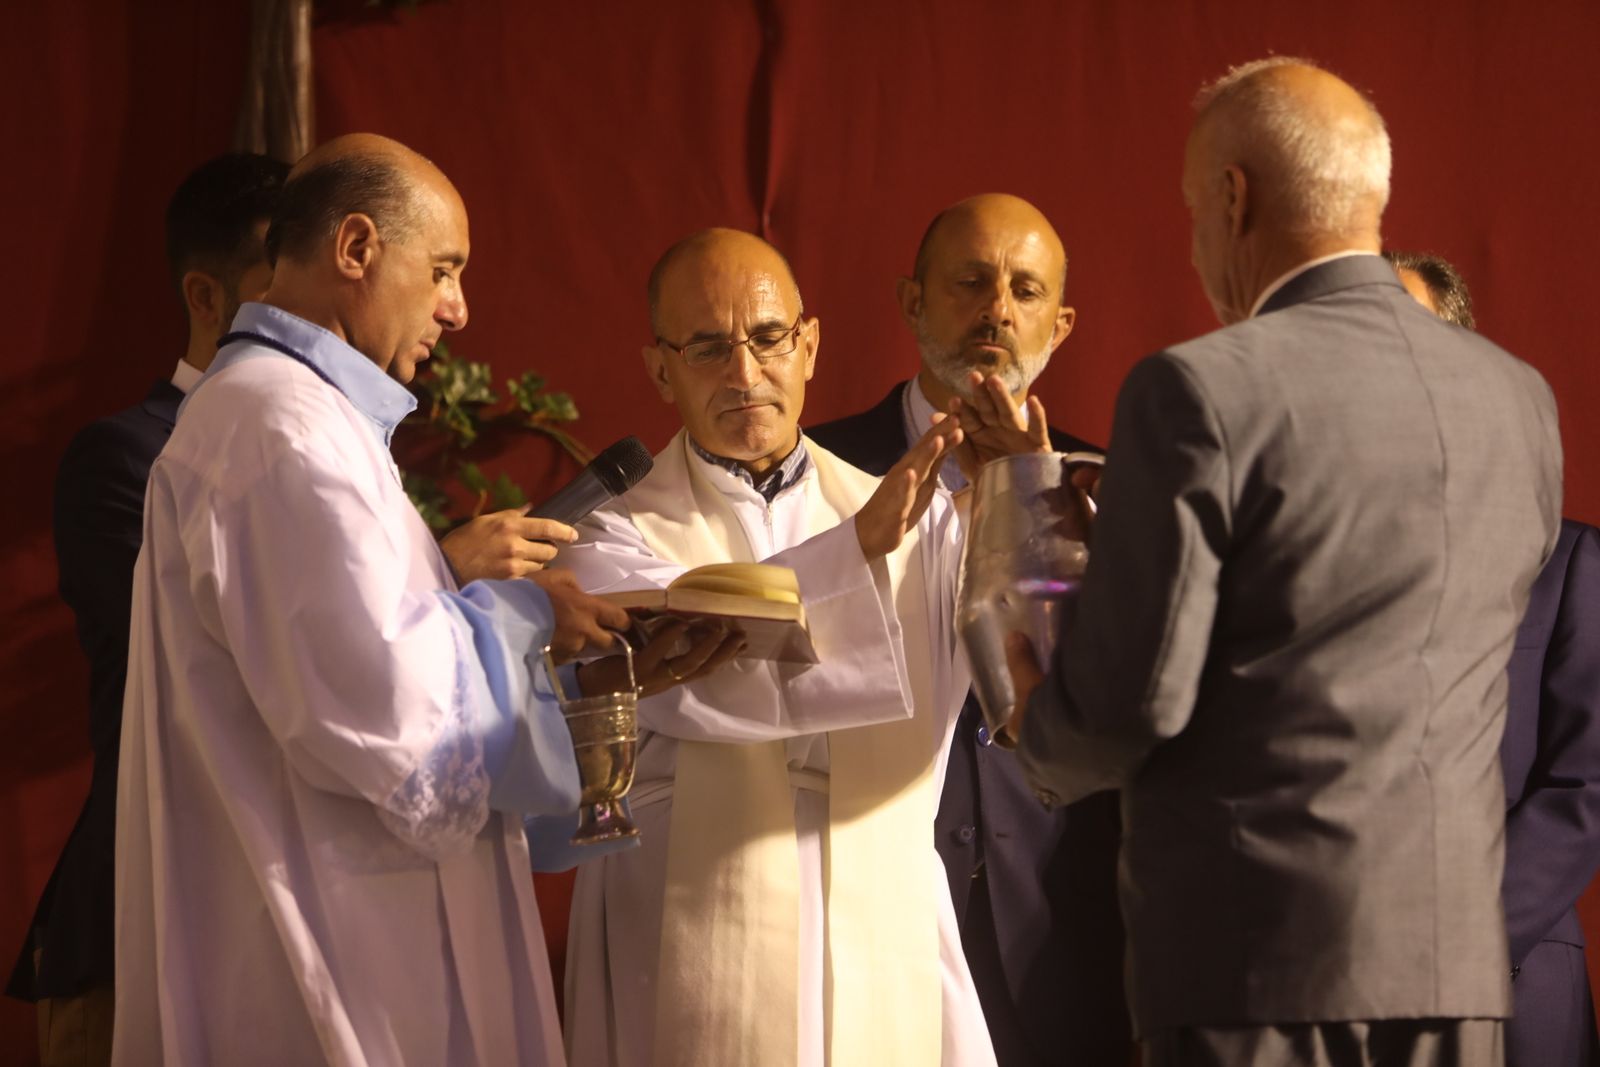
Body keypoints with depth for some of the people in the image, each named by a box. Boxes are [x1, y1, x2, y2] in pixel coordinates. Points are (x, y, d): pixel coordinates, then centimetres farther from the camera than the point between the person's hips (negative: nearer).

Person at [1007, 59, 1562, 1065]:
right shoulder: (1520, 399, 8)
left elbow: (1134, 699, -11)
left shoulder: (1202, 391, -11)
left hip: (1258, 952, -5)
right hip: (1458, 947, 6)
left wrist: (1044, 734, 12)